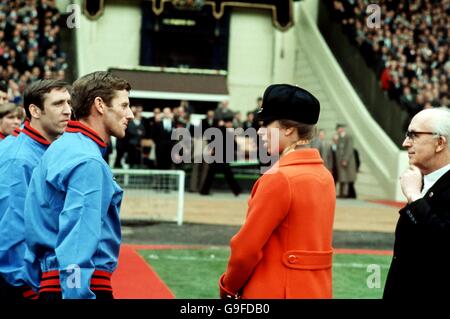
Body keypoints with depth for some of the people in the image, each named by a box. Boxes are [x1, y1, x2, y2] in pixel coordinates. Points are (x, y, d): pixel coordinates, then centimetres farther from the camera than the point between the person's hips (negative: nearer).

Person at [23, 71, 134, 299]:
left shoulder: (59, 149, 14)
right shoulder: (89, 162, -15)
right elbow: (78, 241, -23)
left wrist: (39, 284, 20)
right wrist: (79, 295, -27)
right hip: (86, 287, -10)